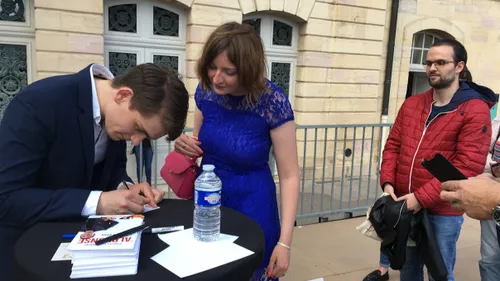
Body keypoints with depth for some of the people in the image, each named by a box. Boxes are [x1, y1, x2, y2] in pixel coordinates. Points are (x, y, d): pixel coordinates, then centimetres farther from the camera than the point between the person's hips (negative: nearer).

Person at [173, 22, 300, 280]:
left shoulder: (273, 103, -22)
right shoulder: (206, 90, -9)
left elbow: (289, 176, -16)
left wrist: (284, 241, -19)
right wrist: (185, 145, -15)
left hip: (251, 206, -4)